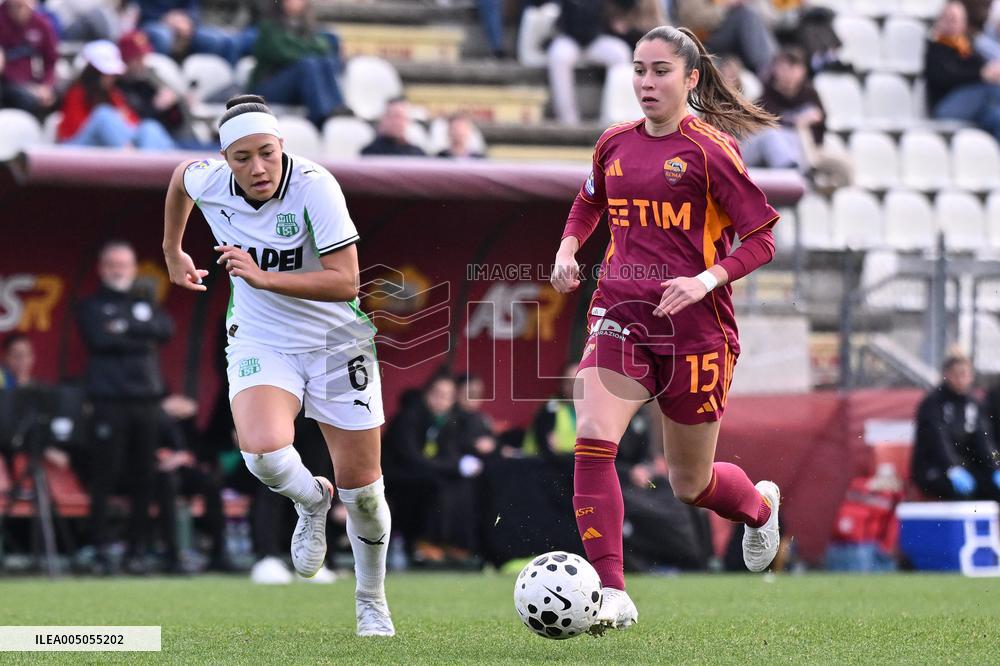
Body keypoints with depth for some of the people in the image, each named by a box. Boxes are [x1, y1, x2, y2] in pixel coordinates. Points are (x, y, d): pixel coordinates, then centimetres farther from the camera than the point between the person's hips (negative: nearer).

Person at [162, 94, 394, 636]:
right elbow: (181, 174, 16)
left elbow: (345, 282, -27)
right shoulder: (208, 182, -11)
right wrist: (172, 253, 26)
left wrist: (262, 276, -33)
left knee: (362, 493, 4)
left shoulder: (314, 186, -24)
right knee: (262, 451, -28)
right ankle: (311, 501, 9)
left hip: (337, 345, -2)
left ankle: (371, 601, 31)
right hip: (260, 343, 2)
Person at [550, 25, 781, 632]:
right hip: (619, 318, 4)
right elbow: (589, 204, 28)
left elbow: (763, 238, -8)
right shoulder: (616, 144, 7)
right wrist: (567, 249, 9)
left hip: (695, 330, -4)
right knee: (592, 441, -22)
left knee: (691, 485, 10)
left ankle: (760, 505, 47)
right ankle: (612, 596, -20)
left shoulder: (709, 150, -8)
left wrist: (706, 280, -22)